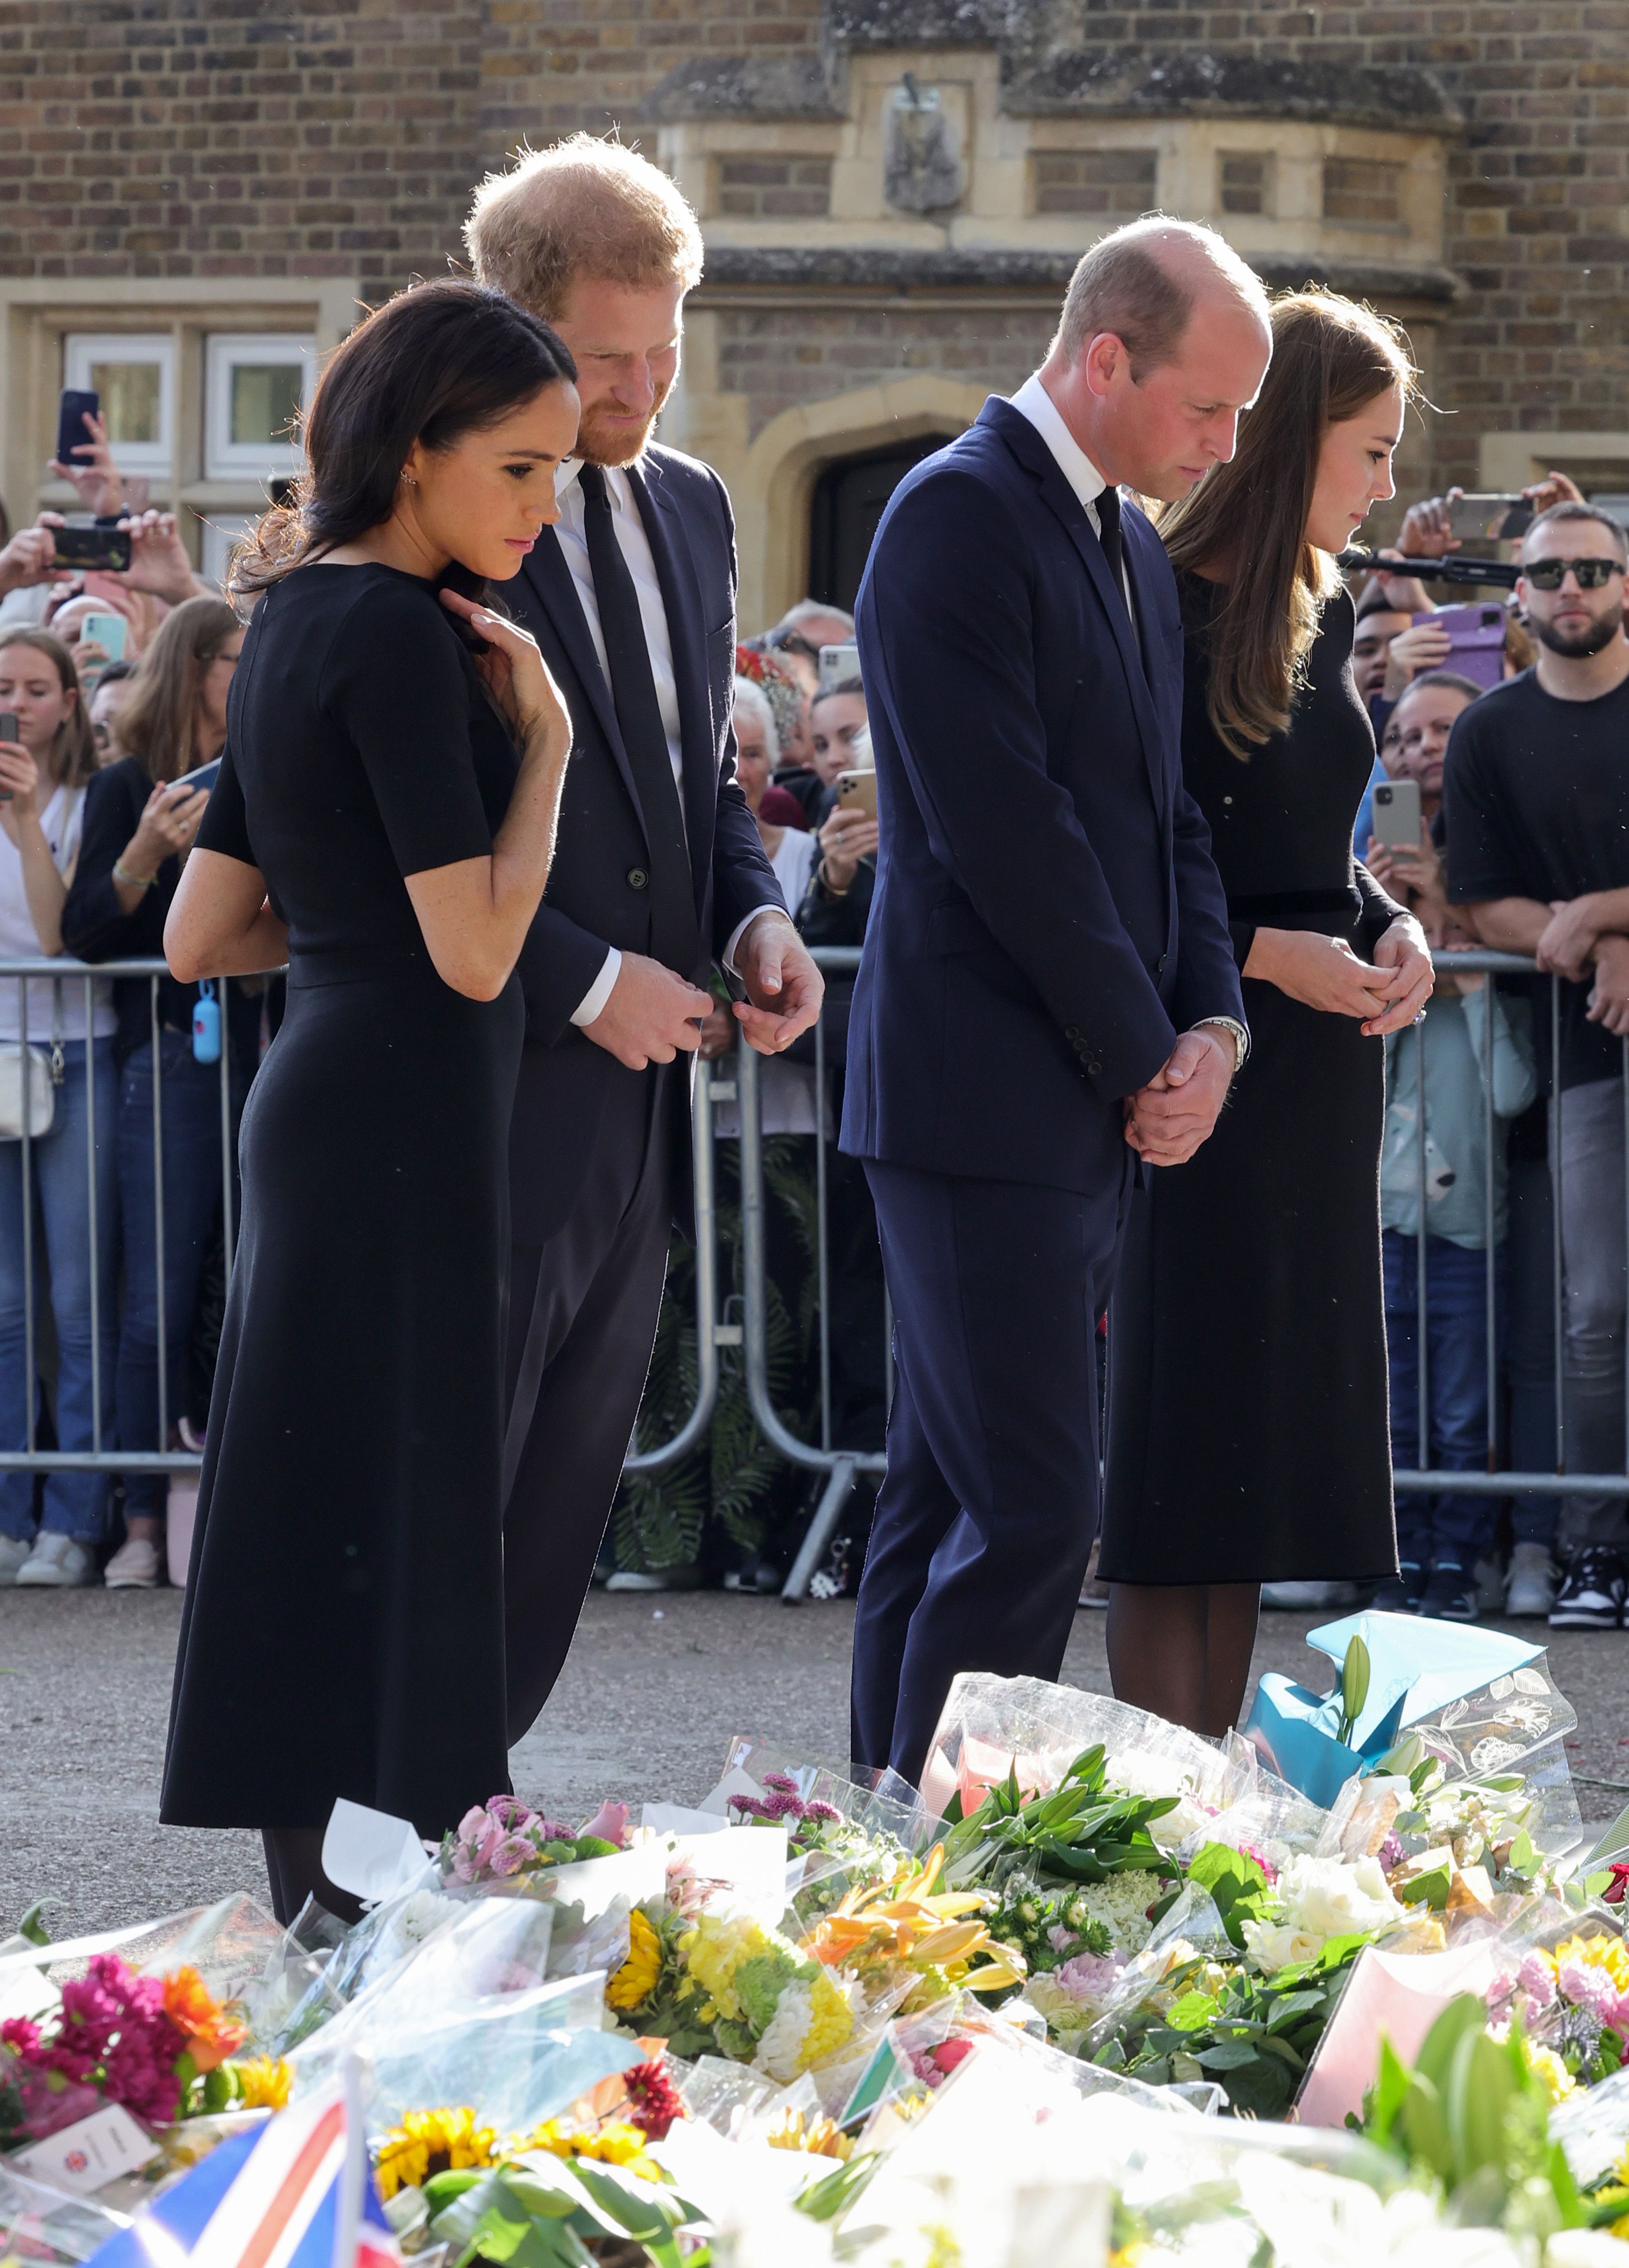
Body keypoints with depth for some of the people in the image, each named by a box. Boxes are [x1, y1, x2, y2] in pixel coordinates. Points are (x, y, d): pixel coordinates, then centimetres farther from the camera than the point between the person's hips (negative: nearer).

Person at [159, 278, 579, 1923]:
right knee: (398, 1541, -8)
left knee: (314, 1539, 10)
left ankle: (309, 1918, 14)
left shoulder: (299, 620, 14)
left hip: (315, 1107, 10)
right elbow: (475, 952, -18)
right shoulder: (403, 636, -15)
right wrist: (545, 736, -10)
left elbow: (201, 937, 17)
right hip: (404, 1124, -10)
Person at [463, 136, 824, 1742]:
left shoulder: (690, 508, 13)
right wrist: (587, 983, -17)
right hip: (494, 1087, -8)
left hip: (641, 1091, 8)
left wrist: (754, 916, 3)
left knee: (558, 1530, 10)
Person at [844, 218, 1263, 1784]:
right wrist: (1145, 1059, -12)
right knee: (1029, 1508, -12)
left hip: (1100, 1110, 9)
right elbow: (1004, 828, -18)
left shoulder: (1131, 548, 17)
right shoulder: (960, 514, -12)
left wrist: (1212, 1024, 2)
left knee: (945, 1509, 11)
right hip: (985, 1101, -9)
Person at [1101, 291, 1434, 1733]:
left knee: (1274, 1436, 8)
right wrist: (1264, 954, -18)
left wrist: (1393, 930, 2)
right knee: (1189, 1428, -5)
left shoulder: (1323, 615, 12)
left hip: (1324, 1067, 8)